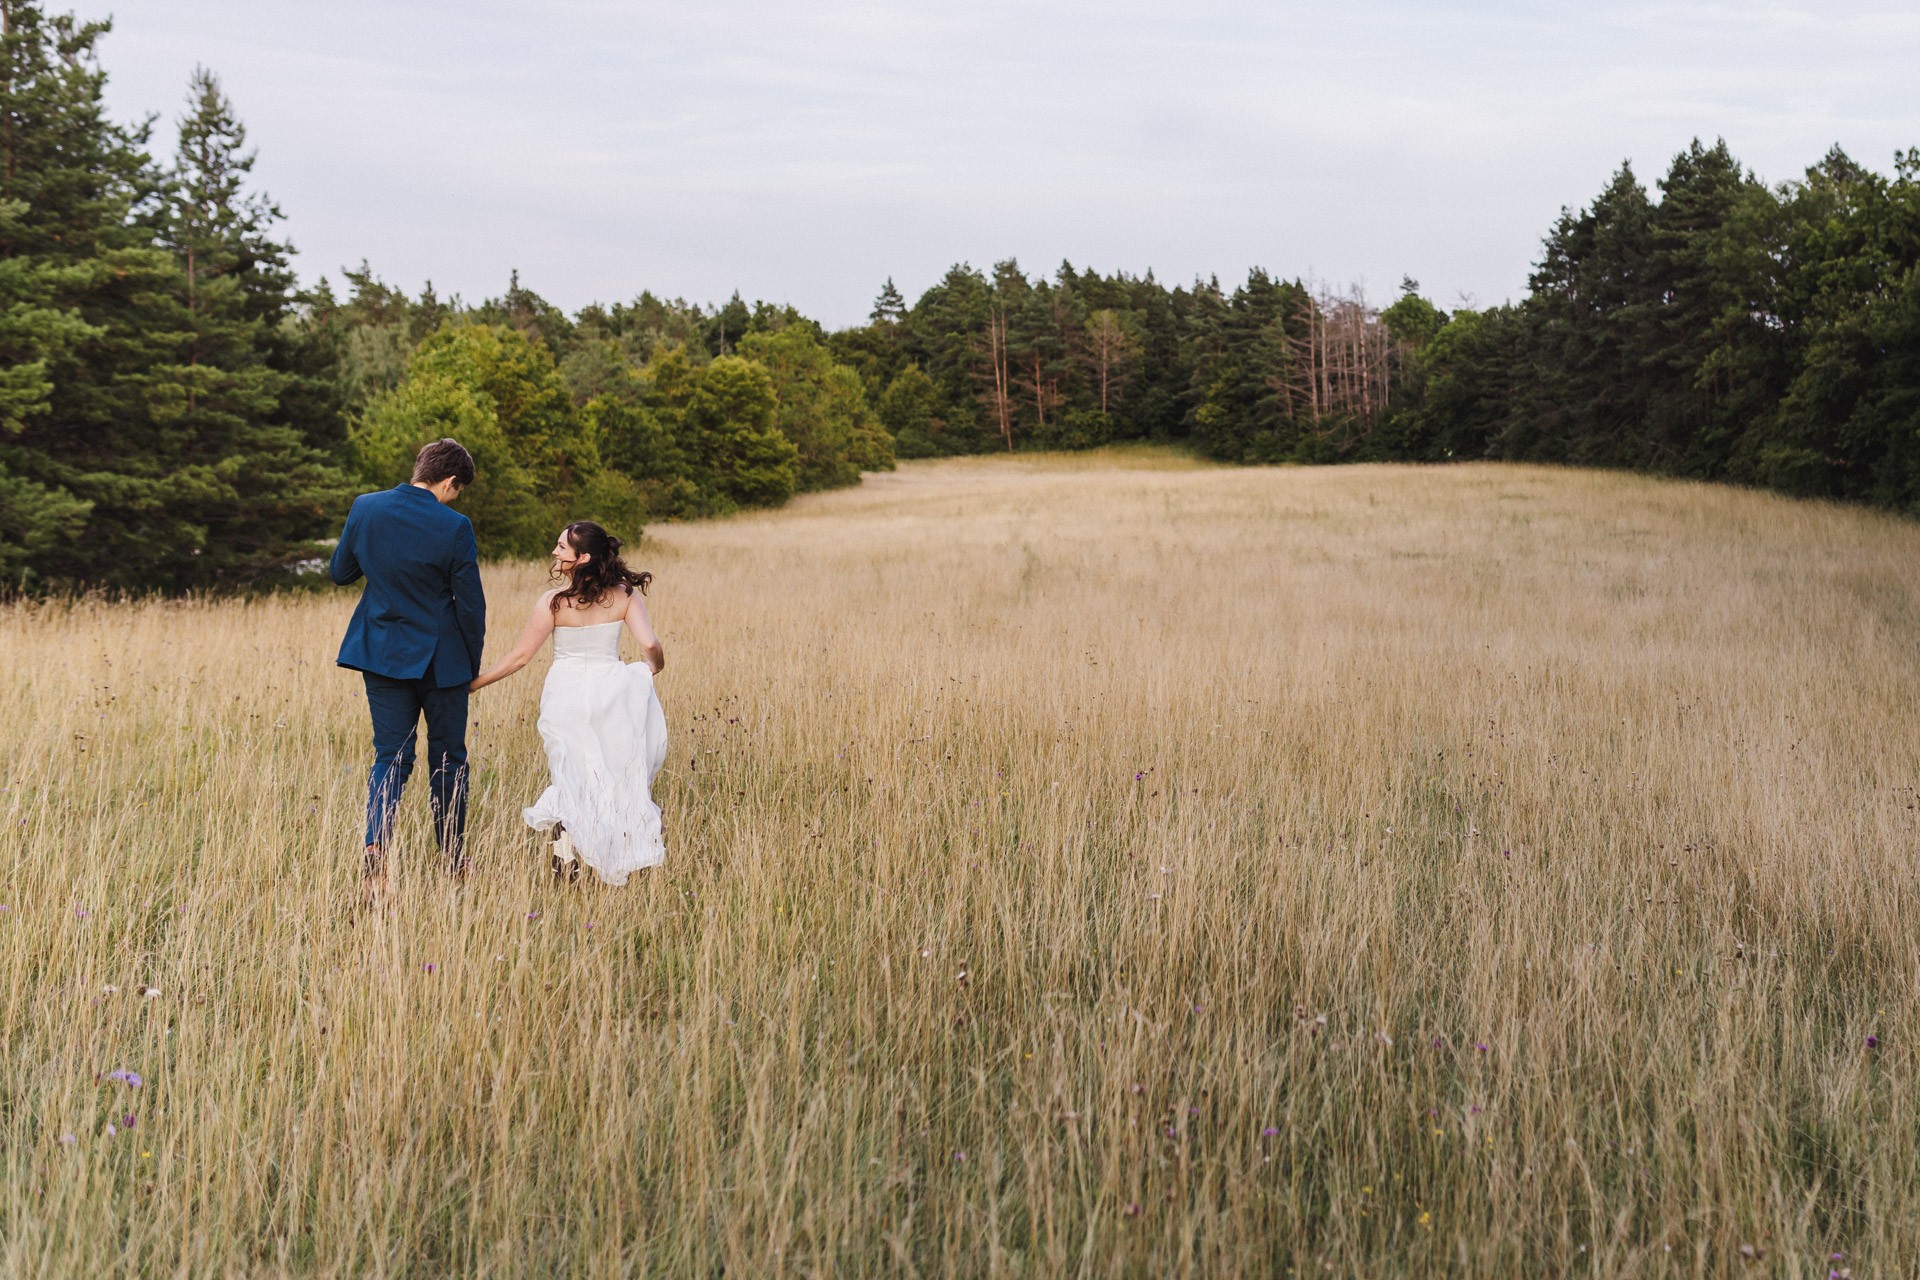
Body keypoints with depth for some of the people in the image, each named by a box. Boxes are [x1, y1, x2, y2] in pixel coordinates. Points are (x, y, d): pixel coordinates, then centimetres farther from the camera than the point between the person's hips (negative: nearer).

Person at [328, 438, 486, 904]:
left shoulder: (366, 508, -4)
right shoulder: (454, 527, -16)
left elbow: (339, 572, 8)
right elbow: (470, 604, -10)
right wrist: (472, 664, 4)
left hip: (382, 656, 3)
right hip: (440, 660, -3)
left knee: (389, 757, 9)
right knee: (447, 760, 12)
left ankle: (375, 857, -10)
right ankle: (452, 860, 23)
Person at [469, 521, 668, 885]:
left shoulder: (553, 602, -9)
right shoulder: (625, 595, -5)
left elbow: (519, 657, -6)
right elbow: (650, 645, -12)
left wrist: (472, 683, 4)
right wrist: (652, 666, 12)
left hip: (566, 695, -1)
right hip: (610, 688, 1)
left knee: (572, 775, 16)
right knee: (618, 775, 14)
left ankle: (567, 852, 5)